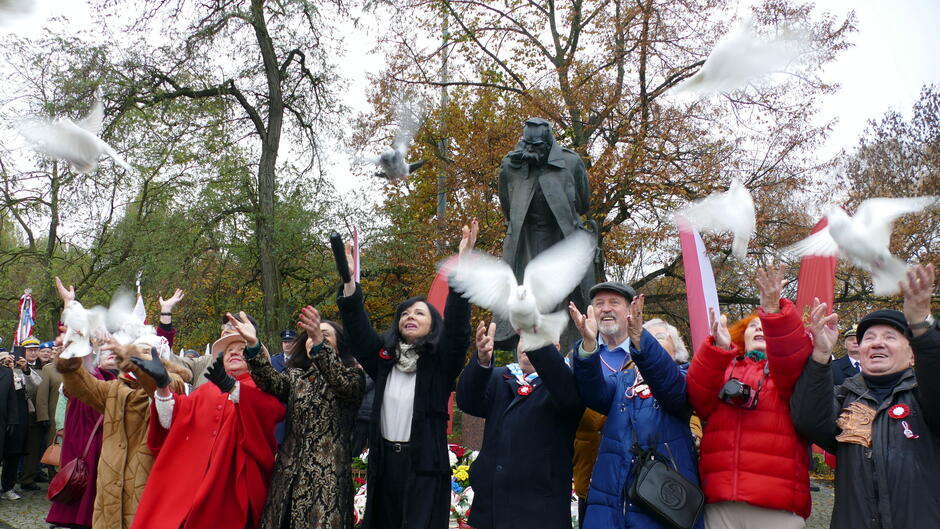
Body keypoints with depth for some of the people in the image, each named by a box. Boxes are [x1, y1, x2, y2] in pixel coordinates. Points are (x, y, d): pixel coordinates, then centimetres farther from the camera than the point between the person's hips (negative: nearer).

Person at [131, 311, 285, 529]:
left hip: (236, 483, -3)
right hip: (195, 482, 4)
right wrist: (162, 386, -10)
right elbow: (172, 421, 6)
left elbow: (275, 408, -18)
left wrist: (232, 387, -31)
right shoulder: (207, 390, 20)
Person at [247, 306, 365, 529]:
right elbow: (272, 381, -5)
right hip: (290, 471, 4)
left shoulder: (352, 375, 5)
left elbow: (342, 383, -19)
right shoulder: (295, 376, 16)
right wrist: (253, 348, -23)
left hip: (329, 473, -4)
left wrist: (320, 344, -35)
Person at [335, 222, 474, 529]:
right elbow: (357, 328, 3)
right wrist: (349, 280, -11)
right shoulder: (384, 358, 9)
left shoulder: (440, 362, -2)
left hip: (425, 465, -4)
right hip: (384, 462, 4)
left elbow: (458, 327, -16)